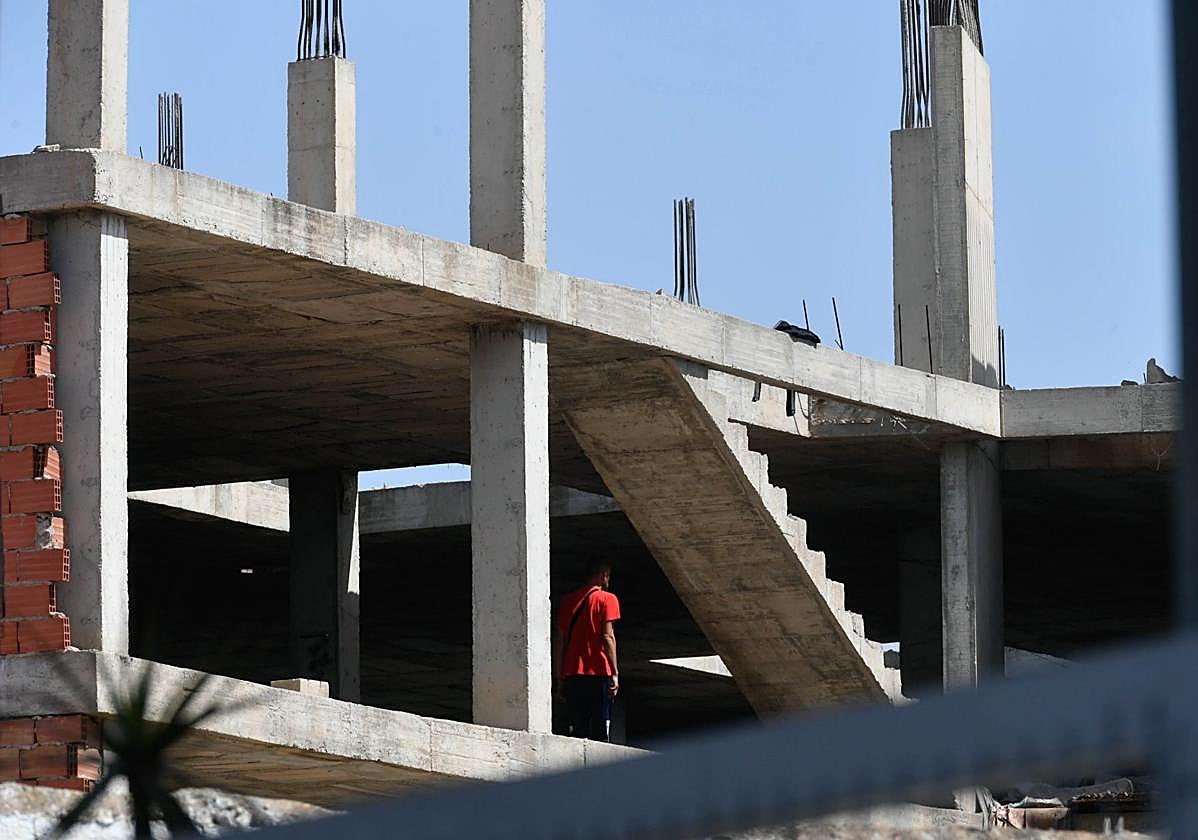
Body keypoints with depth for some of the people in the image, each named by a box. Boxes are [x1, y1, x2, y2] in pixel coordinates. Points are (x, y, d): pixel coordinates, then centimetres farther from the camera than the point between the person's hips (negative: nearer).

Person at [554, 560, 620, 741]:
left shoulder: (568, 600, 13)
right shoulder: (607, 599, -1)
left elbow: (559, 639, 12)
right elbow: (607, 636, -9)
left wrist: (560, 676, 15)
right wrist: (615, 673, -9)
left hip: (572, 673, 4)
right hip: (599, 672, -4)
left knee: (577, 728, 7)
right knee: (601, 729, -3)